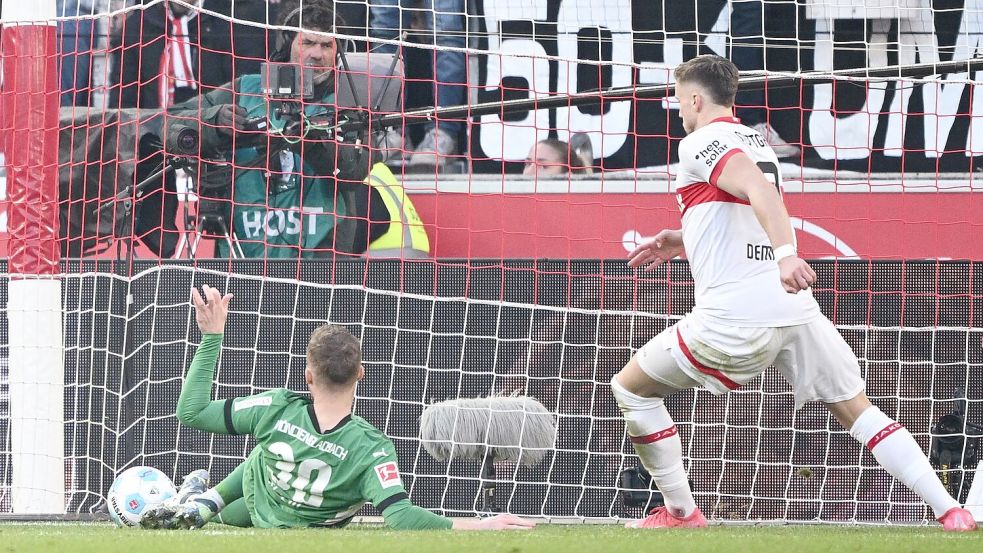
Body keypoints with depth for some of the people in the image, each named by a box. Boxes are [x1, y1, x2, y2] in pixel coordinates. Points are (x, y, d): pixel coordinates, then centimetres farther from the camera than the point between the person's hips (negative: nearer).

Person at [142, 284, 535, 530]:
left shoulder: (276, 409, -36)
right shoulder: (371, 448, -42)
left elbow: (190, 412, -27)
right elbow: (399, 517, -50)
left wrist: (211, 338, -22)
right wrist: (478, 526, -50)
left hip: (258, 501, 0)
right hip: (312, 526, 0)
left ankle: (203, 504, 31)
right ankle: (206, 508, 30)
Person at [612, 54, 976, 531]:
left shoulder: (700, 143, -3)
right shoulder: (756, 142, 22)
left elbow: (757, 187, -23)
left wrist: (785, 253, -37)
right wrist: (684, 241, 39)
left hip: (735, 319, -7)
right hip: (793, 307, 7)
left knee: (630, 389, 12)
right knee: (857, 411, 9)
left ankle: (680, 513, 13)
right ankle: (950, 512, -6)